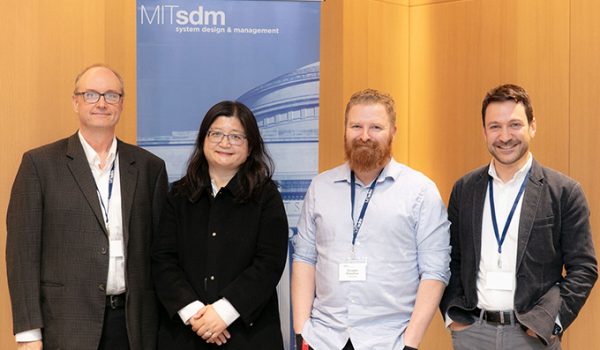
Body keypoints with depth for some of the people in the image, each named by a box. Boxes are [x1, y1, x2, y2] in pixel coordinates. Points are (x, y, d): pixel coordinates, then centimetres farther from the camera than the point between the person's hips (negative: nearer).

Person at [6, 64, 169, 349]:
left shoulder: (150, 166, 7)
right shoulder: (40, 163, -1)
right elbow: (23, 251, -3)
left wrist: (164, 319, 5)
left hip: (135, 324, 2)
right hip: (67, 325, -2)